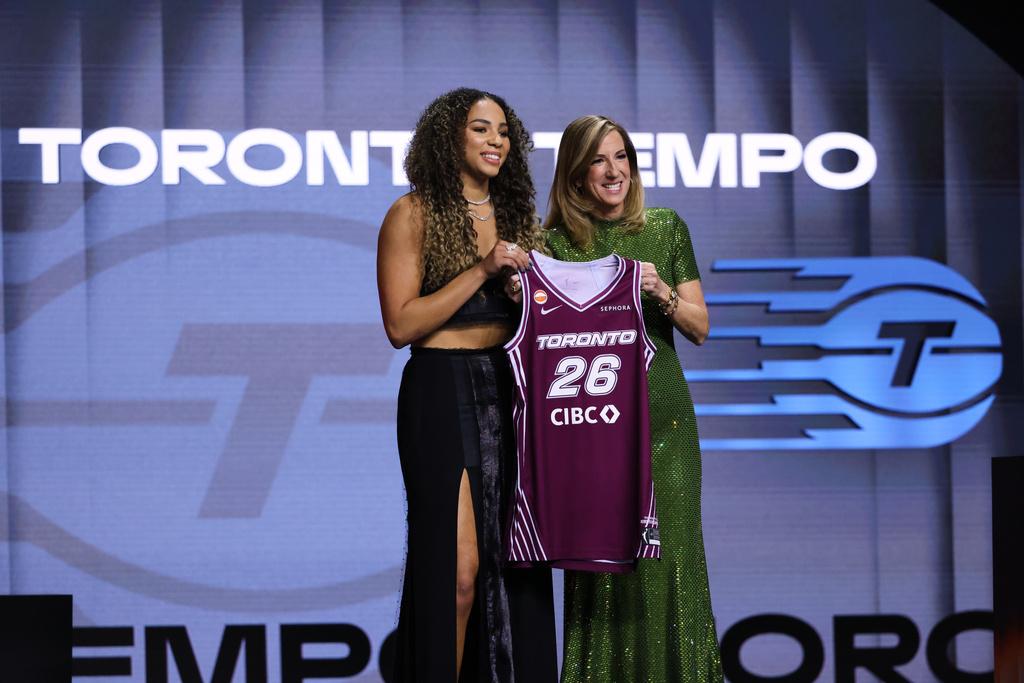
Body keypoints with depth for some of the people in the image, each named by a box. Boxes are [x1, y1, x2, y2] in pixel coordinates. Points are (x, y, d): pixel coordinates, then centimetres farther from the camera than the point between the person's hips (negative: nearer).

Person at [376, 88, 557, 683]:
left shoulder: (517, 216, 15)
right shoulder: (414, 215, -3)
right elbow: (401, 325, -11)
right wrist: (481, 270, -14)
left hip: (509, 390, 6)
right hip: (443, 392, -6)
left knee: (512, 558, 4)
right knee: (458, 564, -10)